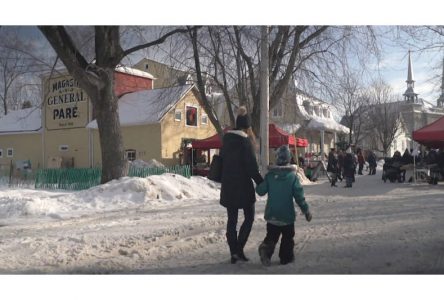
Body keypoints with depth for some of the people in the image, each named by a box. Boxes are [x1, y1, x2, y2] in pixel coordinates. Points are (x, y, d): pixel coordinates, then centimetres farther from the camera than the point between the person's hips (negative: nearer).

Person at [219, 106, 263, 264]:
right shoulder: (246, 142, -15)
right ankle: (239, 249, 1)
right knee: (249, 217, 11)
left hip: (228, 186, 6)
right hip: (243, 186, -6)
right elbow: (252, 168, -16)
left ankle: (233, 253, 16)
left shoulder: (226, 139, 4)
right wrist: (262, 184, -6)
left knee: (232, 219, 12)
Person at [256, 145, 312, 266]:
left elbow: (260, 191, -4)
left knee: (271, 236, 12)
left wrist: (259, 184, 18)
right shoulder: (293, 176, -10)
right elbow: (299, 196, -9)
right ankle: (286, 256, 18)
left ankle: (266, 248, -14)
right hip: (287, 215, -1)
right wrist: (306, 211, 0)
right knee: (288, 237, 17)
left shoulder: (269, 175, -6)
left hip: (271, 215, 2)